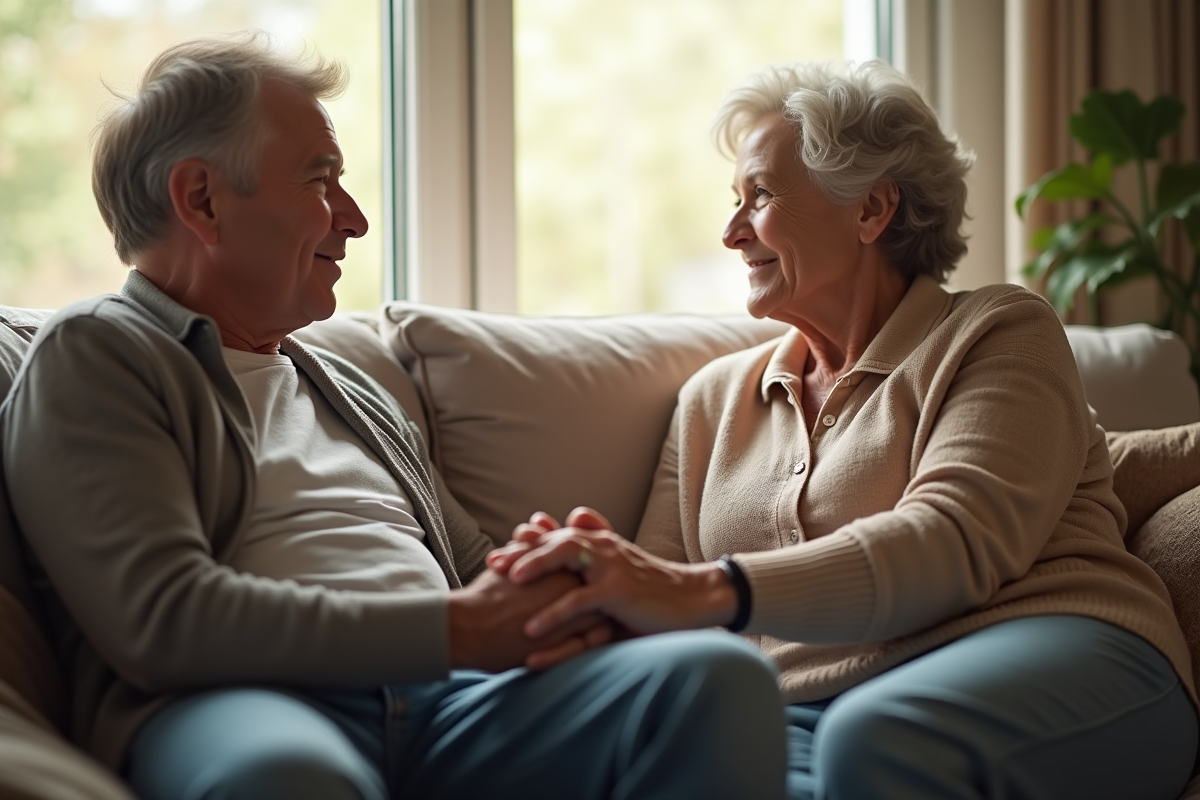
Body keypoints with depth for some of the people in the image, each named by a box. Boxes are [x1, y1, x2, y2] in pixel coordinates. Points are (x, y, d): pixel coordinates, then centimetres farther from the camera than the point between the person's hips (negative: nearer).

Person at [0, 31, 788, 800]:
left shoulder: (352, 389, 31)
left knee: (722, 675, -22)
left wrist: (555, 595, 6)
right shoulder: (93, 355, 6)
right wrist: (456, 632, -13)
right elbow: (163, 618, -10)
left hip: (453, 706, 7)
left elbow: (476, 568, 33)